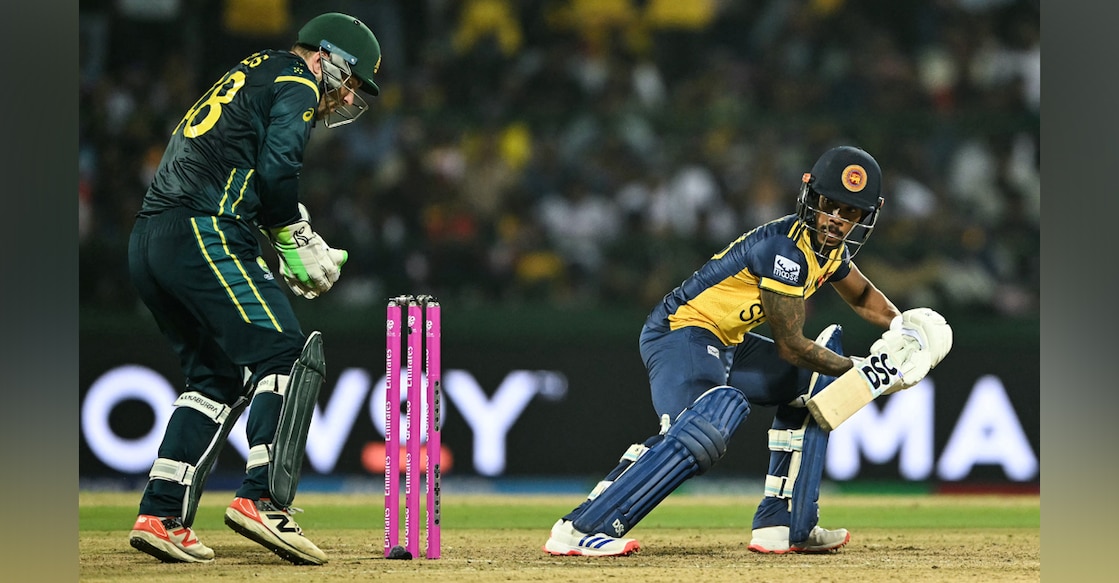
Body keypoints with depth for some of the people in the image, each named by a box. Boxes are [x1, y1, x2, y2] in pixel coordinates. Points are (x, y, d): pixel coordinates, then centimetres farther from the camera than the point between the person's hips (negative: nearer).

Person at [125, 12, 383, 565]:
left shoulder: (246, 78, 31)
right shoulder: (297, 82, 3)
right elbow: (277, 169, -13)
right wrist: (291, 242, 1)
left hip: (147, 242, 9)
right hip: (204, 235, -9)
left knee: (220, 376, 16)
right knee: (289, 356, -9)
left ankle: (161, 516, 10)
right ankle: (262, 499, -22)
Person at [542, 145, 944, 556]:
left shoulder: (830, 247, 7)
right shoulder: (787, 248, -22)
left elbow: (862, 295, 29)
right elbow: (790, 345, -18)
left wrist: (900, 327, 10)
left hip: (726, 345, 11)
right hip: (681, 333, -11)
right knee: (711, 421, -37)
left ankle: (785, 527, 15)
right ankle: (579, 528, -40)